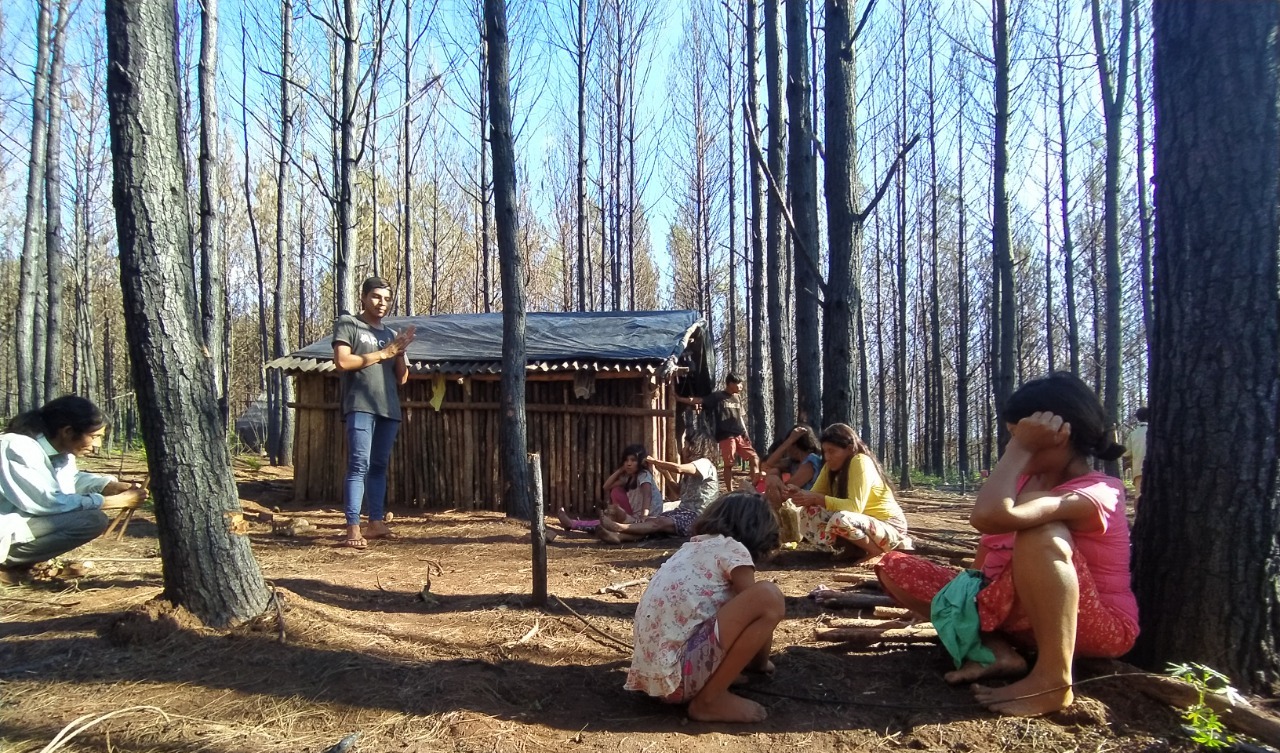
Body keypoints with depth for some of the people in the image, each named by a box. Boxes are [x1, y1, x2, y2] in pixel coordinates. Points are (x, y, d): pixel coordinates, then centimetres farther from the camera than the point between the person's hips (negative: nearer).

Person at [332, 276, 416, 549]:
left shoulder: (391, 334, 23)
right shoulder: (348, 324, 7)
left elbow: (402, 378, 18)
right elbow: (342, 362, -8)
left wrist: (400, 352, 0)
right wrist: (382, 354, -5)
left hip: (389, 408, 6)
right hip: (360, 406, -6)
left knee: (379, 466, 8)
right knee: (359, 465, -13)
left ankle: (376, 523, 13)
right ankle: (353, 529, -14)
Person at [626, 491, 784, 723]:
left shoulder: (692, 547, 20)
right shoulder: (733, 549, -4)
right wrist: (760, 663, 21)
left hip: (655, 671, 10)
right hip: (678, 673, -10)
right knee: (769, 598, -14)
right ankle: (710, 700, -6)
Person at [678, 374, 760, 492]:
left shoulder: (737, 399, 18)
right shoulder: (717, 396, -3)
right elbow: (699, 401, -9)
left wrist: (746, 434, 14)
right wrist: (679, 399, -18)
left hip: (740, 435, 6)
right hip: (726, 436, -6)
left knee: (754, 458, 1)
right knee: (729, 464, -4)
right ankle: (730, 492, 4)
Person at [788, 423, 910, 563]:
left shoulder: (861, 462, -22)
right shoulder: (831, 466, 1)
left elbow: (855, 506, -31)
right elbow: (815, 495, -3)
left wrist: (818, 499, -31)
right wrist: (799, 493, -24)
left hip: (889, 527, -8)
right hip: (863, 523, 8)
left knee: (840, 520, -36)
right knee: (808, 521, -9)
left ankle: (877, 551, -9)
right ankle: (860, 550, -1)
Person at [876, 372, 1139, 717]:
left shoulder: (1096, 494, -22)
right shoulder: (1027, 480, 4)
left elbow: (991, 516, -41)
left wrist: (1021, 448, -30)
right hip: (1022, 613, 8)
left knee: (1041, 531, -38)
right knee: (894, 567, -3)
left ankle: (1053, 681, -27)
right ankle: (996, 650, -12)